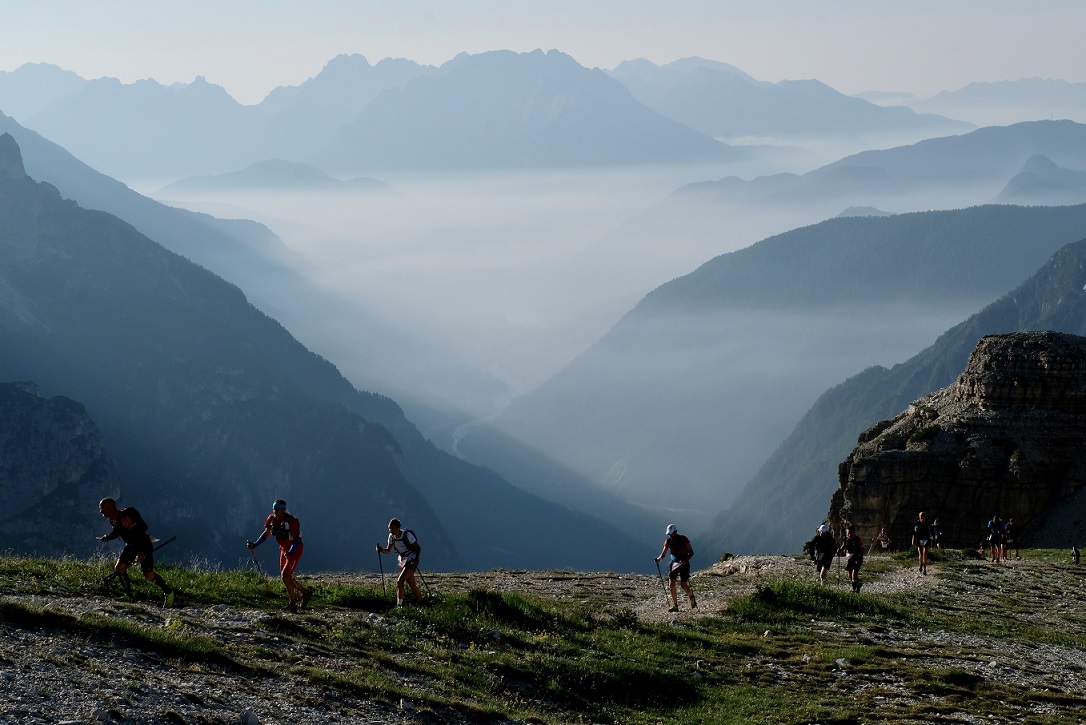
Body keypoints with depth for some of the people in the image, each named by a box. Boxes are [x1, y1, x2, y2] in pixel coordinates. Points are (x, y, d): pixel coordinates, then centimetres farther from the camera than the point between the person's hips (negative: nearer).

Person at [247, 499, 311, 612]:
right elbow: (266, 534, 6)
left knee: (285, 575, -15)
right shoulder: (271, 519, -6)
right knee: (286, 577, 10)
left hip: (295, 549, -8)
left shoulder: (291, 521, -25)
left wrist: (290, 553, -40)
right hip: (284, 549, 8)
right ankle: (305, 592, 31)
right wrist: (254, 545, -5)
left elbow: (297, 539, -27)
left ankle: (293, 603, -4)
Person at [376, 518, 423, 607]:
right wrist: (381, 550, -18)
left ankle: (399, 605, -16)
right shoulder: (391, 536, -5)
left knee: (399, 581, -18)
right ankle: (420, 602, 26)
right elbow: (388, 550, 4)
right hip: (401, 560, 7)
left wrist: (416, 560, -25)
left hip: (411, 561, -7)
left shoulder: (407, 535, -22)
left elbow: (418, 548, -13)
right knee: (411, 585, 13)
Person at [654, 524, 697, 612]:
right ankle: (675, 606, -3)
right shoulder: (668, 541, 1)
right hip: (674, 563, 4)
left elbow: (691, 552, -8)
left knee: (683, 585, -8)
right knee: (671, 584, -10)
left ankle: (691, 597, 25)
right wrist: (659, 559, -18)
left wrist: (685, 560, -25)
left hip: (684, 563, -4)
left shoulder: (683, 539, -11)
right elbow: (663, 554, 4)